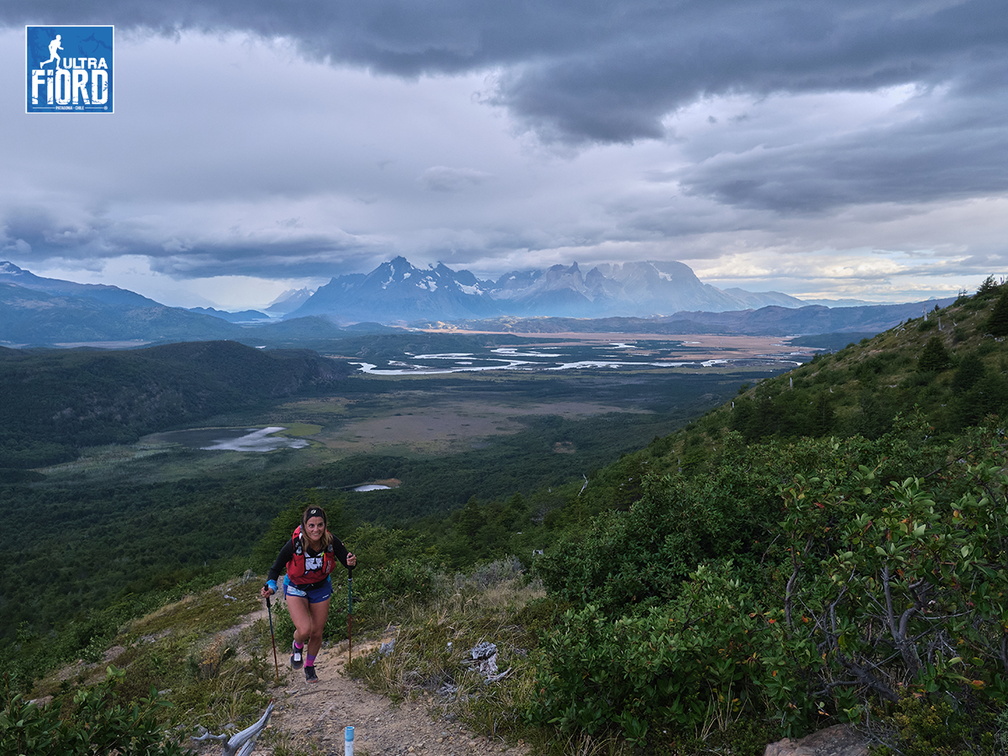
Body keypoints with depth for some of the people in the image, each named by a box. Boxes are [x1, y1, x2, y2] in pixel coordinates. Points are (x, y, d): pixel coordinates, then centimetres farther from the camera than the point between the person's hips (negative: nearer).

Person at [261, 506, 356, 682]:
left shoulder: (332, 542, -25)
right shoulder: (294, 544, -30)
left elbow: (347, 561, -13)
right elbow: (275, 569, -17)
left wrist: (351, 562, -36)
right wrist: (270, 586, -35)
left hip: (321, 588, 2)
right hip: (296, 589, -2)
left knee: (317, 633, 10)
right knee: (304, 630, -20)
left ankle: (309, 666, 41)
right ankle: (297, 646, 18)